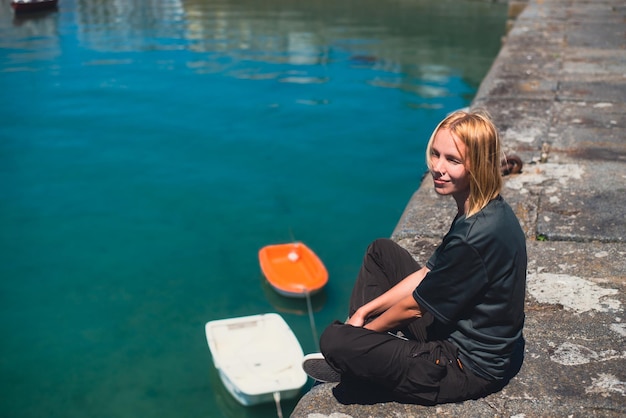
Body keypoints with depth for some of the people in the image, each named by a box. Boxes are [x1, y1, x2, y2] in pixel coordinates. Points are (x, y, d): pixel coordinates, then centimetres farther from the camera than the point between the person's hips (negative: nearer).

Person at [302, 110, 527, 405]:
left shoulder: (475, 237, -31)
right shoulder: (483, 211, -1)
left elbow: (413, 306, -19)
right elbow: (426, 274, 6)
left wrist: (368, 327, -1)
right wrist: (364, 311, 4)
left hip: (468, 368, -10)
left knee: (333, 340, -19)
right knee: (381, 251, 15)